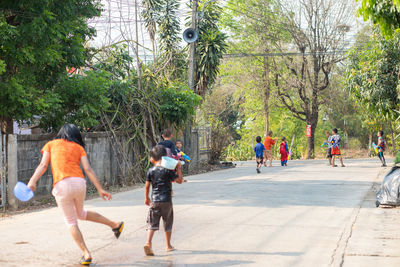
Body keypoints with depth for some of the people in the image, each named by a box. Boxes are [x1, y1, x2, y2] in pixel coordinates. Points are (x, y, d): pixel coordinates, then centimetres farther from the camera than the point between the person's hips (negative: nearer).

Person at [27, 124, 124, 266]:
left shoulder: (51, 145, 16)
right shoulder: (79, 148, 18)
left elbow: (43, 165, 1)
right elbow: (88, 170, 8)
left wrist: (32, 181, -8)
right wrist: (100, 189, 6)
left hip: (62, 185, -3)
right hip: (79, 182, 3)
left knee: (71, 222, 9)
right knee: (80, 213, 30)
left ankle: (86, 254, 3)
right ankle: (115, 224, 30)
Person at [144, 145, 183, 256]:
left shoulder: (151, 171, 0)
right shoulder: (168, 170, -6)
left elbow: (147, 186, 4)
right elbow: (180, 180, -4)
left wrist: (146, 198, 18)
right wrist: (179, 168, 3)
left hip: (154, 201, 1)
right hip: (166, 200, -1)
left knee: (152, 223, 1)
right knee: (168, 224, 13)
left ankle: (148, 243, -18)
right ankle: (168, 246, 20)